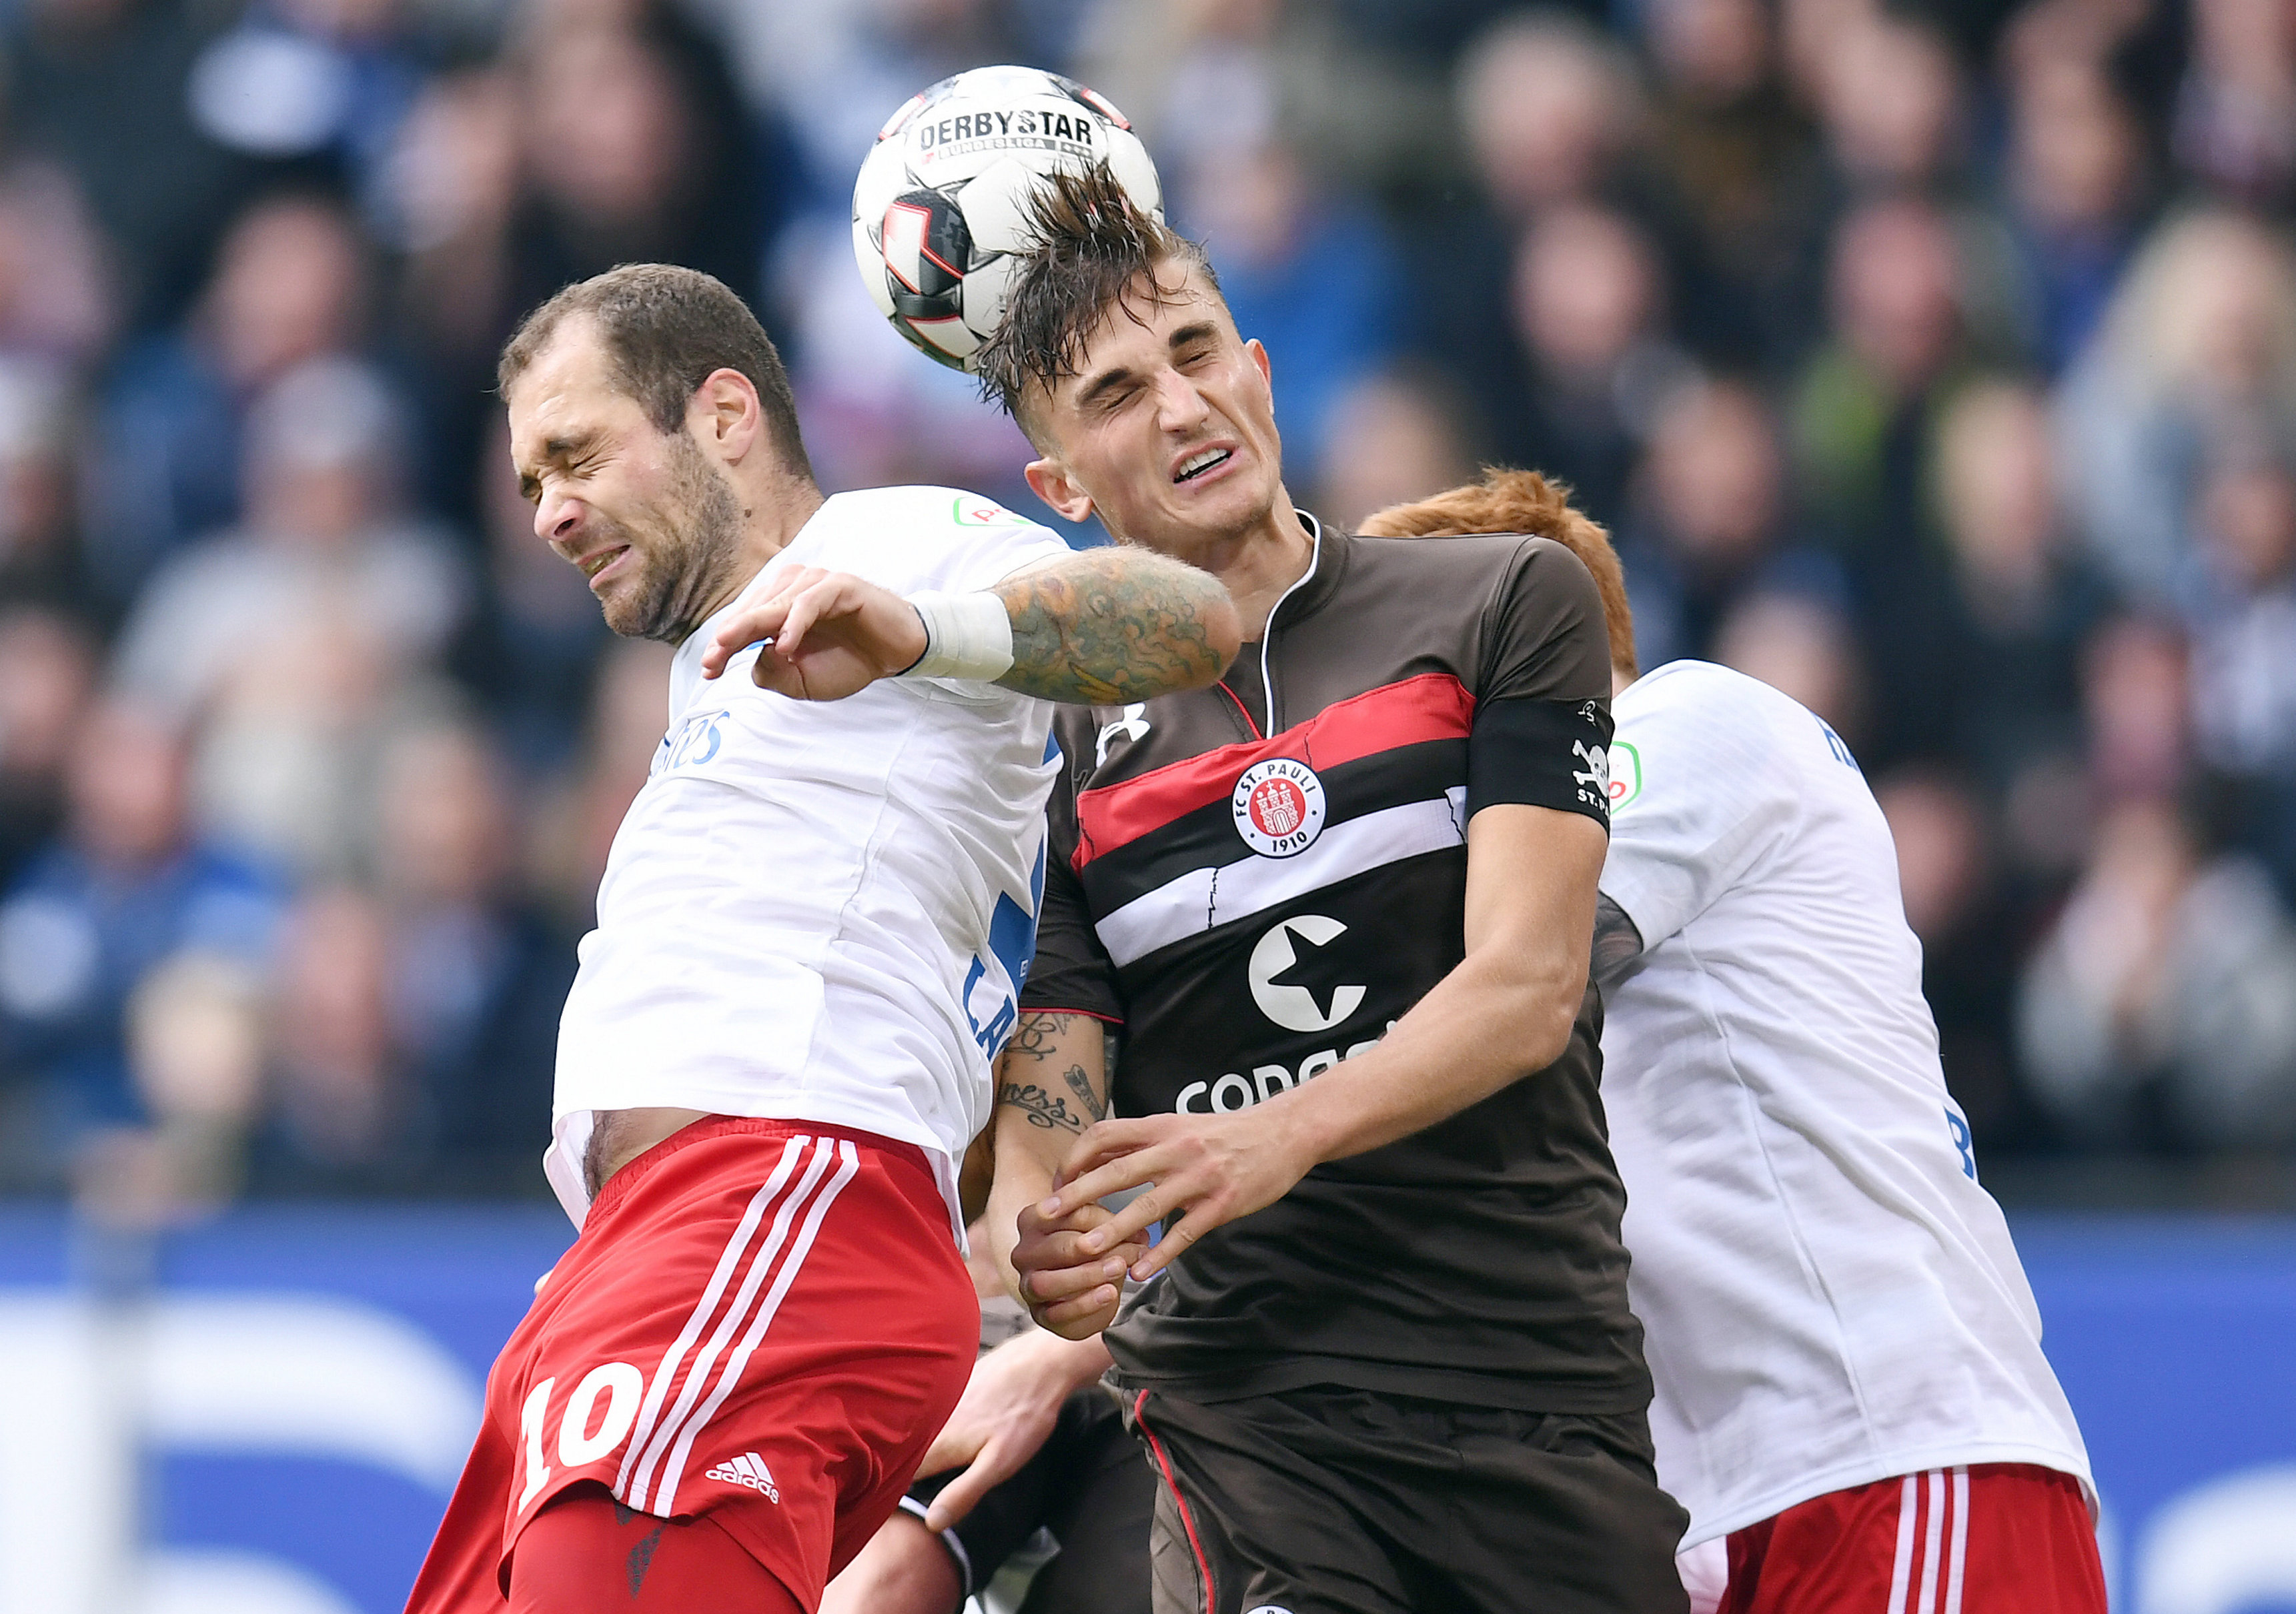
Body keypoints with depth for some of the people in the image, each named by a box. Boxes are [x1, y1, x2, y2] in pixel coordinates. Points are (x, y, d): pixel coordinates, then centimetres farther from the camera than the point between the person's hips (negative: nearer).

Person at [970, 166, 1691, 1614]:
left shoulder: (1507, 601, 6)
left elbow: (1528, 984, -5)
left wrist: (1278, 1136, -22)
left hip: (1551, 1385, 0)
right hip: (1242, 1410, 0)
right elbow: (1045, 1108, 5)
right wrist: (1048, 1254, -20)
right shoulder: (1056, 751, 11)